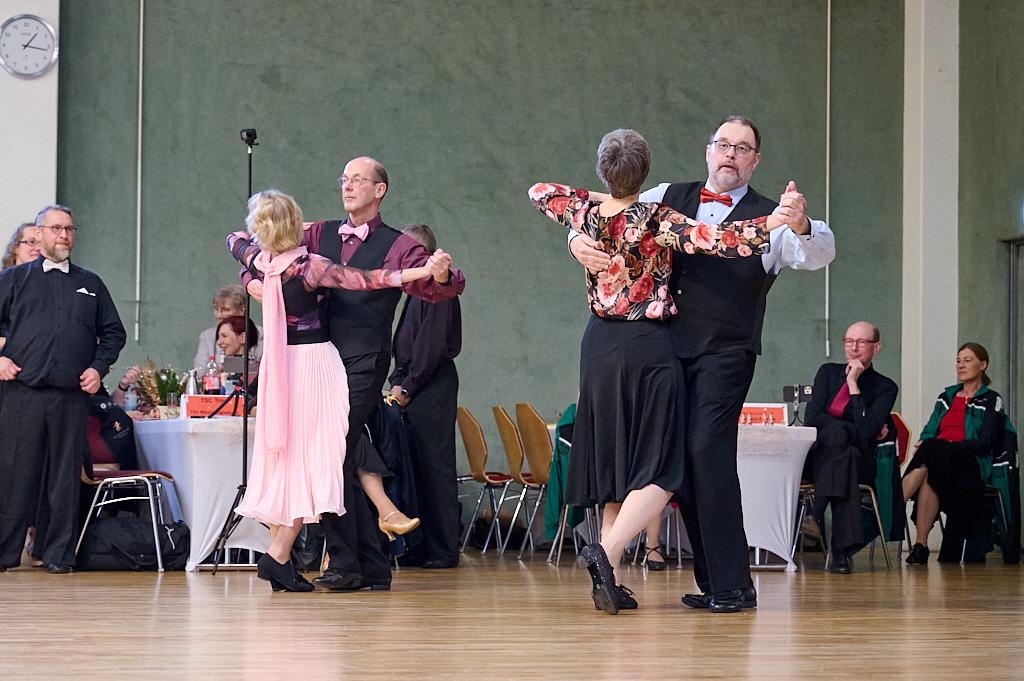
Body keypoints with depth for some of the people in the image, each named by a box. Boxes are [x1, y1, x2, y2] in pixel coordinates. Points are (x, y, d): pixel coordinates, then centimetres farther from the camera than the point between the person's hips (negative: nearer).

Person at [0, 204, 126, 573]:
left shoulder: (90, 284, 18)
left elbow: (113, 332, 21)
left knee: (65, 477, 1)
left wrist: (98, 368, 6)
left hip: (72, 397, 2)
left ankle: (59, 555, 7)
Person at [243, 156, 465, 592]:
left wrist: (442, 275, -31)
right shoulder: (320, 235, 16)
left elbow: (435, 288, -8)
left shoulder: (396, 246, 2)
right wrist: (254, 279, -4)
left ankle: (344, 563, -11)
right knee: (342, 464, 7)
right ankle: (372, 567, 15)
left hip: (363, 363, -6)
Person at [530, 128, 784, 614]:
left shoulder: (585, 213, 0)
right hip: (646, 347, -6)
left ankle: (610, 579, 9)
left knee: (615, 462, 13)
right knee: (657, 470, -3)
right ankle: (608, 553, -24)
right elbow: (715, 240, -26)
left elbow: (539, 191, 19)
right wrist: (774, 221, -29)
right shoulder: (655, 221, -15)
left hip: (599, 344, 6)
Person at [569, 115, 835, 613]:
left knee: (708, 452, -17)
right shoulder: (670, 198, 15)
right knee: (681, 460, 5)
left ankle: (732, 585, -14)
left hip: (724, 352, -5)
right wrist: (579, 239, -7)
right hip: (669, 347, 5)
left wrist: (801, 226, -35)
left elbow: (819, 254, -12)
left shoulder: (767, 218, 3)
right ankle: (710, 581, 13)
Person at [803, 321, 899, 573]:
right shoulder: (828, 372, 14)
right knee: (838, 432, -33)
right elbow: (811, 417, -2)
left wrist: (853, 384, -8)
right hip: (816, 457, 1)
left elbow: (866, 432, -11)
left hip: (859, 461, -1)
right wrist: (862, 431, -7)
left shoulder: (885, 387, 6)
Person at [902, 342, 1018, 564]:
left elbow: (986, 442, -4)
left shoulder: (991, 400, 8)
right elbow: (928, 432, 19)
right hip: (937, 459, 4)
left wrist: (947, 446, -15)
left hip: (971, 464, -4)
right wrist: (925, 443, -6)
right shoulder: (946, 397, 27)